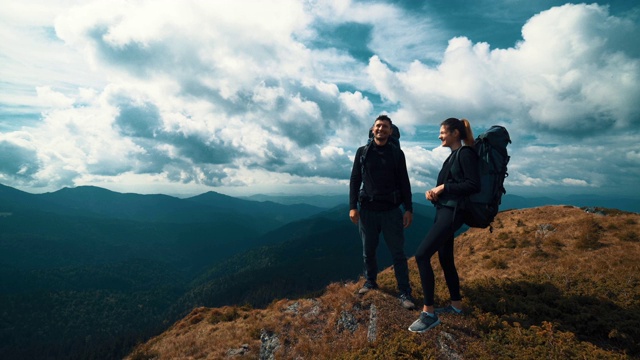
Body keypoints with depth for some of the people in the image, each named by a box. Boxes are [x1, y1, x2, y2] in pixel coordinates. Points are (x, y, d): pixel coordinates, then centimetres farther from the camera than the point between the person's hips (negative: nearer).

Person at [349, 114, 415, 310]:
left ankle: (405, 293, 10)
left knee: (398, 253, 1)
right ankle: (370, 282, 33)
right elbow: (354, 180, 3)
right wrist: (352, 206, -5)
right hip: (367, 210, 1)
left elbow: (404, 183, 3)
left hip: (391, 211, -1)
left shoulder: (397, 153, 4)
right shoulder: (362, 152, 5)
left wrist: (408, 209, -3)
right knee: (368, 251, 12)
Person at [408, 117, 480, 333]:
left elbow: (474, 185, -18)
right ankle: (456, 304, 30)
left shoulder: (465, 153, -9)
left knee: (421, 255, -17)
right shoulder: (452, 156, 18)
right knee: (445, 259, 15)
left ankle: (429, 313, -10)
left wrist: (443, 188, -15)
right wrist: (433, 192, 0)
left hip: (452, 212, -10)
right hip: (443, 210, 10)